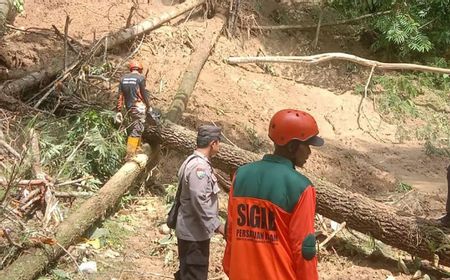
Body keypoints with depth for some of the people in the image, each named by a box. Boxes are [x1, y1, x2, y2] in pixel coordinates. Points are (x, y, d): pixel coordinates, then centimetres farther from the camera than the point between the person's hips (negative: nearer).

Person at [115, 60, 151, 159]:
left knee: (133, 128, 23)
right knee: (136, 130, -6)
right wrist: (149, 106, 7)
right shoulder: (140, 78, -8)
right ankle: (130, 154, -10)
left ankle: (136, 148, 30)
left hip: (129, 108, 6)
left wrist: (119, 111, 8)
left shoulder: (123, 78, 8)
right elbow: (144, 94, -7)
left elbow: (120, 96, 6)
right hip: (139, 107, -6)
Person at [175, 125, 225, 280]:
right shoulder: (199, 166, -22)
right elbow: (200, 202, -27)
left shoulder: (193, 162, 11)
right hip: (195, 232, -10)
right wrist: (217, 226, -23)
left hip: (190, 230, 10)